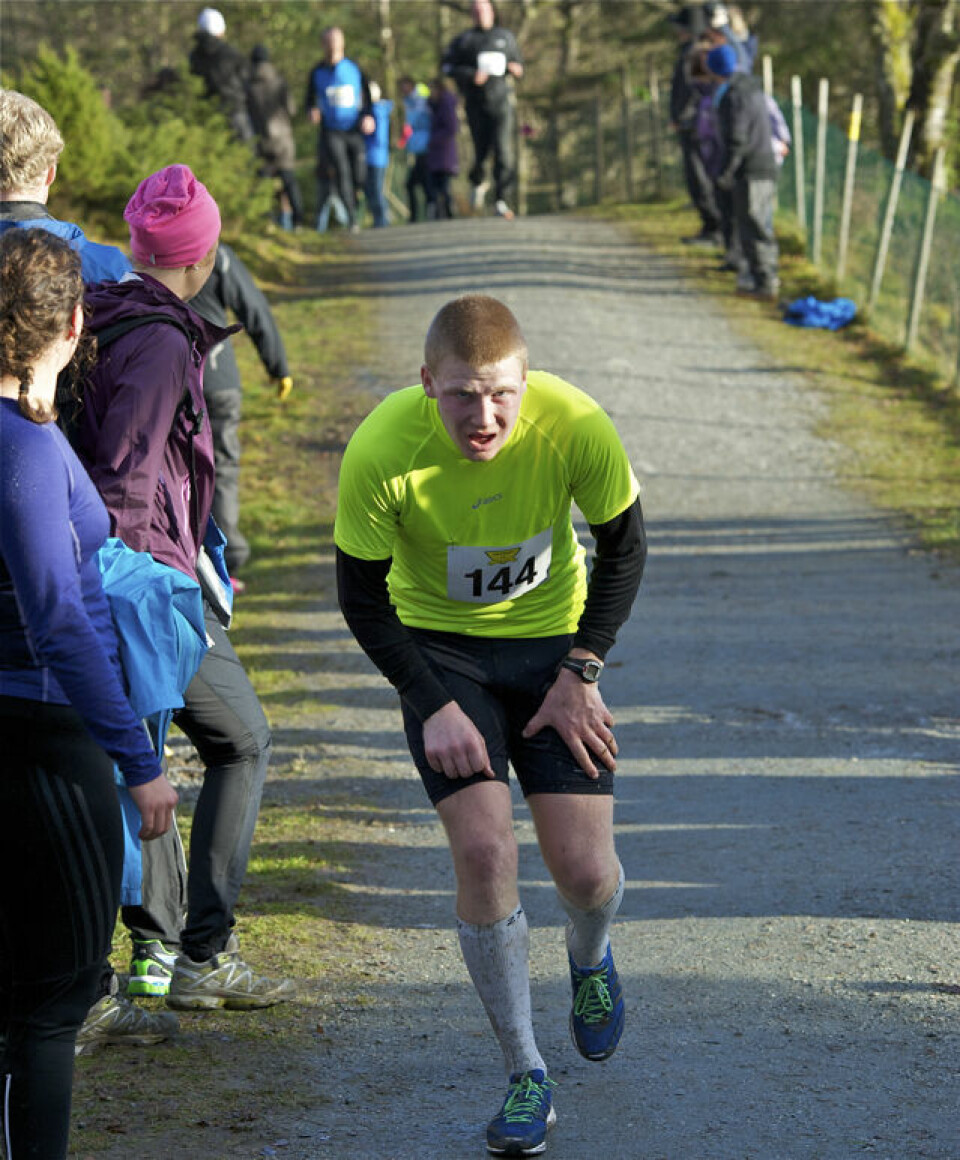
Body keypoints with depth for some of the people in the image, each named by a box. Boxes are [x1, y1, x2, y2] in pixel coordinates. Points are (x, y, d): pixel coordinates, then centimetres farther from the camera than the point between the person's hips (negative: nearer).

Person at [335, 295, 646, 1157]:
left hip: (552, 635, 1)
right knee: (483, 850, -16)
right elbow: (362, 594, -11)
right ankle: (526, 1076, 1)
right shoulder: (381, 454, -27)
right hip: (438, 644, -1)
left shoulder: (577, 429, -25)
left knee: (584, 871, -4)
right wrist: (435, 706, -16)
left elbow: (624, 548, -6)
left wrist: (580, 673, -10)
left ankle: (590, 959, 36)